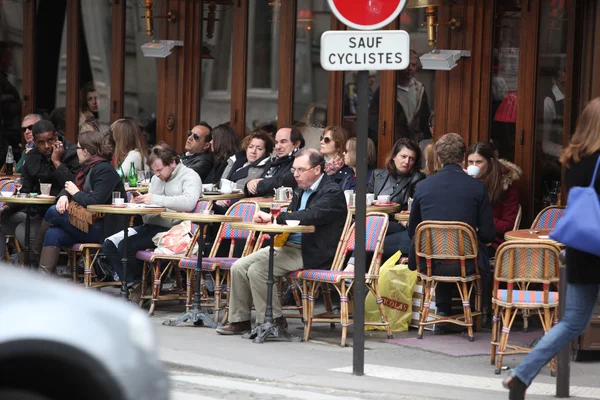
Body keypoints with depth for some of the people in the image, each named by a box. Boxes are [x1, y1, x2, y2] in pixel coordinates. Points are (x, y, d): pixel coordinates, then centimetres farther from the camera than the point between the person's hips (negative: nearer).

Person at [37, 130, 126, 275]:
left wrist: (76, 193, -8)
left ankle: (33, 251, 8)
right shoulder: (88, 168, 17)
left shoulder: (105, 170, -14)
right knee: (53, 234, -11)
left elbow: (96, 200, -24)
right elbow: (69, 187, 22)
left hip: (103, 229, -9)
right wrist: (64, 196, -3)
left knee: (53, 213, -11)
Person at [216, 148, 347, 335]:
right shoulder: (301, 190, 17)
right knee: (239, 267, -3)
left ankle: (273, 321, -10)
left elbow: (310, 216, -26)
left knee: (257, 270, -23)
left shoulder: (332, 193, -12)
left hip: (310, 254, -9)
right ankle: (239, 320, 5)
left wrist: (273, 218, -24)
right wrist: (274, 224, -5)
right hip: (288, 246, 9)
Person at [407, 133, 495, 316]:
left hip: (430, 264, 2)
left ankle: (443, 309, 36)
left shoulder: (423, 186, -2)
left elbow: (412, 232, 9)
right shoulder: (477, 187, -6)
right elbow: (488, 234, -2)